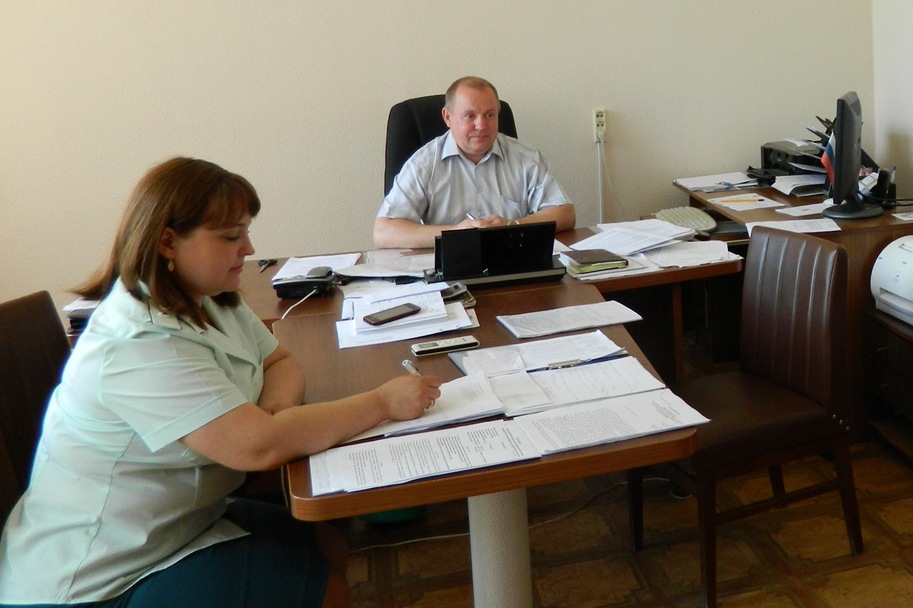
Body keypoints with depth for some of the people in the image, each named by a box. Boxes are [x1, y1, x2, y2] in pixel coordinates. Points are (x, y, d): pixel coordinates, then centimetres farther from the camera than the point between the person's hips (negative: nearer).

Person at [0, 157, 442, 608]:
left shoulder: (210, 300, -1)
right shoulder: (141, 347, -29)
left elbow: (280, 363, 6)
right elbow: (259, 447, -34)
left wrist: (276, 409, -17)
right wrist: (383, 403, -27)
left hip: (175, 520, 8)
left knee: (330, 545, 5)